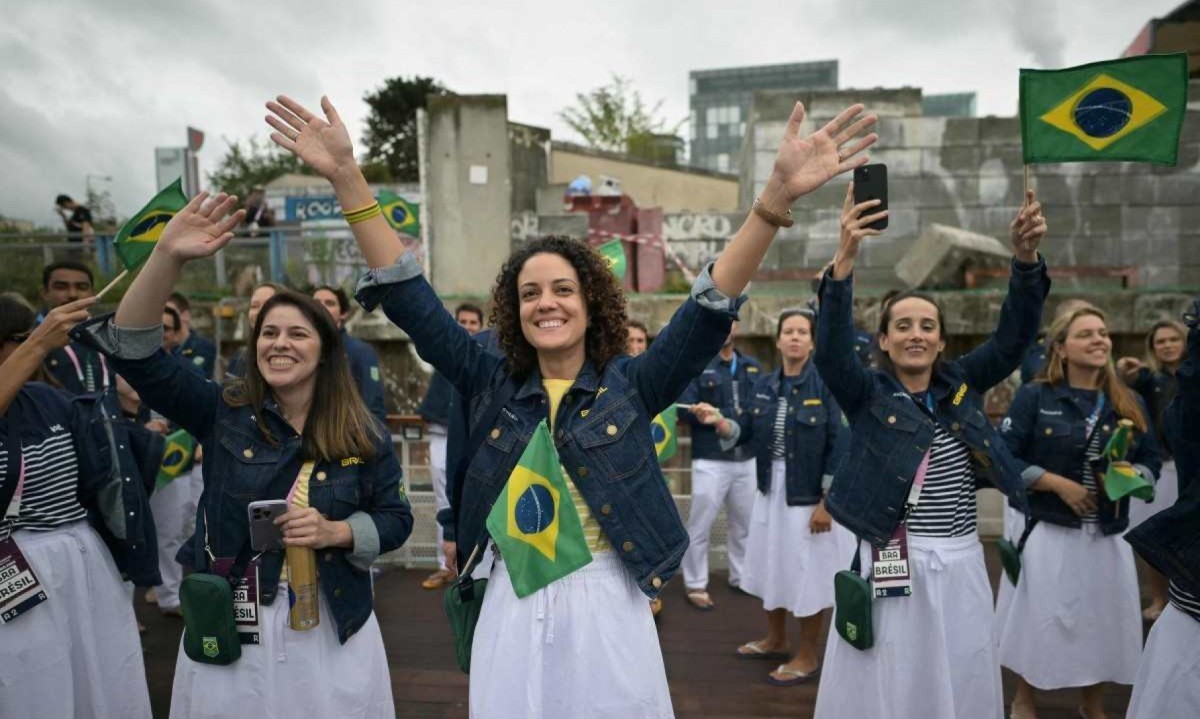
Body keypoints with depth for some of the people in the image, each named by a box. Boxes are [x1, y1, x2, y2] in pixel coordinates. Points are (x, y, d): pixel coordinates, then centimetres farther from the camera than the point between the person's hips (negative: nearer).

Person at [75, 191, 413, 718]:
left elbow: (395, 519, 1)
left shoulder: (362, 436, -4)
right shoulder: (222, 414, -4)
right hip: (229, 626, 1)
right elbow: (134, 349, -13)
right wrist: (168, 258, -25)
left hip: (330, 626, 0)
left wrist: (334, 532, -18)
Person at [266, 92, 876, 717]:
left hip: (604, 605, -1)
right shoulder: (493, 384, -1)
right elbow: (409, 300, -4)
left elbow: (709, 311, -16)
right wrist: (346, 178, -11)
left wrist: (778, 196, -28)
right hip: (511, 605, 2)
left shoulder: (630, 384, -6)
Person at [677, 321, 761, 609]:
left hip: (747, 459, 4)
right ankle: (695, 584, 16)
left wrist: (717, 414, -15)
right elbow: (685, 409, -12)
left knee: (745, 523, 16)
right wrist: (736, 415, -17)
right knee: (700, 526, 2)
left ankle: (741, 577, 33)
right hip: (710, 460, -4)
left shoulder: (753, 366, 10)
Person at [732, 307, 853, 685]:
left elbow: (838, 445, -14)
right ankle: (776, 639, 38)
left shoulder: (826, 384, -12)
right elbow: (748, 434, 8)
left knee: (808, 574, 6)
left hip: (809, 493, -5)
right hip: (771, 490, 6)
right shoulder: (763, 385, 3)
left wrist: (826, 502, -16)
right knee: (772, 566, 18)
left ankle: (808, 655, 25)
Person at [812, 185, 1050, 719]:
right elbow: (830, 348, -22)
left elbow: (1014, 336, -4)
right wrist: (844, 259, -36)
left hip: (961, 566, 4)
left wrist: (1025, 258, -21)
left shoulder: (962, 384, 6)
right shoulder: (867, 394, -5)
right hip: (894, 565, -4)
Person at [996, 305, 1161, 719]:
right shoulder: (1034, 397, -7)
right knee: (1038, 618, 2)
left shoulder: (1129, 403, 6)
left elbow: (1151, 462, 11)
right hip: (1045, 530, -4)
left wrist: (1132, 474, -11)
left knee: (1102, 619, 12)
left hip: (1107, 533, 4)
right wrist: (1059, 483, -18)